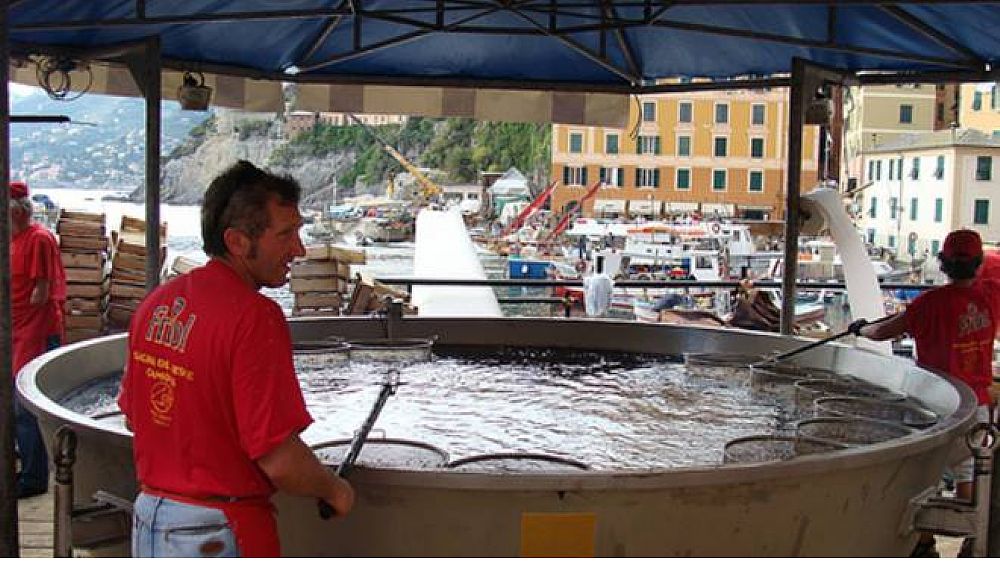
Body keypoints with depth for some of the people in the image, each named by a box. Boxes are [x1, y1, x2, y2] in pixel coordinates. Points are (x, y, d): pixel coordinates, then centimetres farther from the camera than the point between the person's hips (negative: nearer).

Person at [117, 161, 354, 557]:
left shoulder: (156, 301, 2)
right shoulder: (255, 317, -23)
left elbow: (133, 416, 13)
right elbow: (279, 460, -25)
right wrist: (334, 491, -7)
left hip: (149, 516, 8)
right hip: (218, 535, -8)